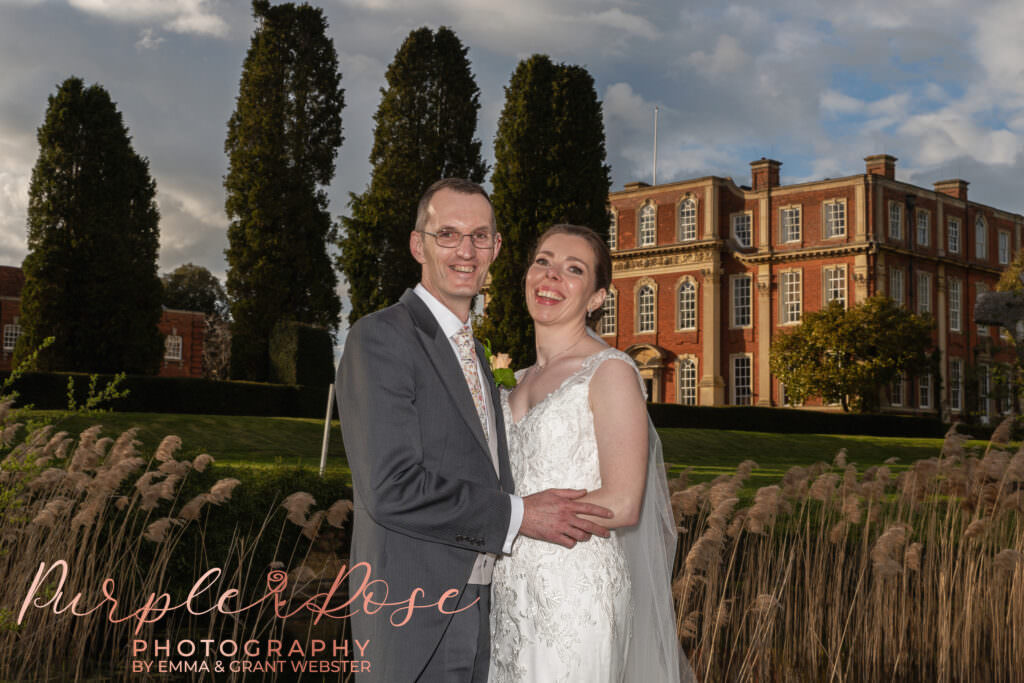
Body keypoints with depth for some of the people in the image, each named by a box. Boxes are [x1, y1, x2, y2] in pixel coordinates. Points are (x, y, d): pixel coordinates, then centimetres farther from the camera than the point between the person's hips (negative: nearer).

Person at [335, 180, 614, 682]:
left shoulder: (473, 352, 16)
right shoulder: (380, 338, -13)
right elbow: (391, 488, -22)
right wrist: (516, 514, -17)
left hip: (475, 608, 8)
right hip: (413, 622, -8)